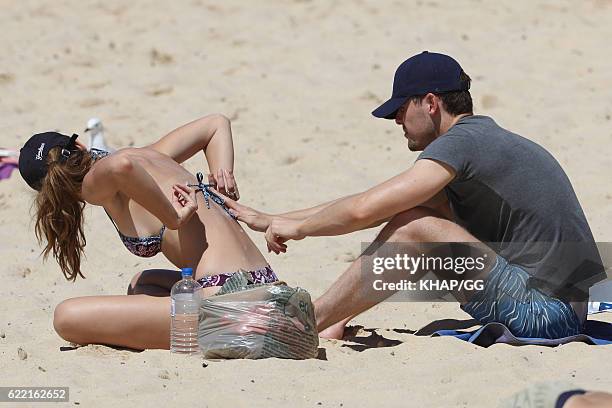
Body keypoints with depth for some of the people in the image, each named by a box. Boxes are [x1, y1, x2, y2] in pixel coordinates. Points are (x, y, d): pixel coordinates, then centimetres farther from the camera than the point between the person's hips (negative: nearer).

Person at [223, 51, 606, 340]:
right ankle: (336, 319, 10)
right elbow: (373, 207, 21)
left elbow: (364, 210, -18)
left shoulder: (461, 141, -13)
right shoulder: (482, 138, 17)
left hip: (545, 312, -10)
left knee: (413, 228, -13)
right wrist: (270, 220, 23)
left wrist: (298, 227, 1)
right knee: (428, 205, 14)